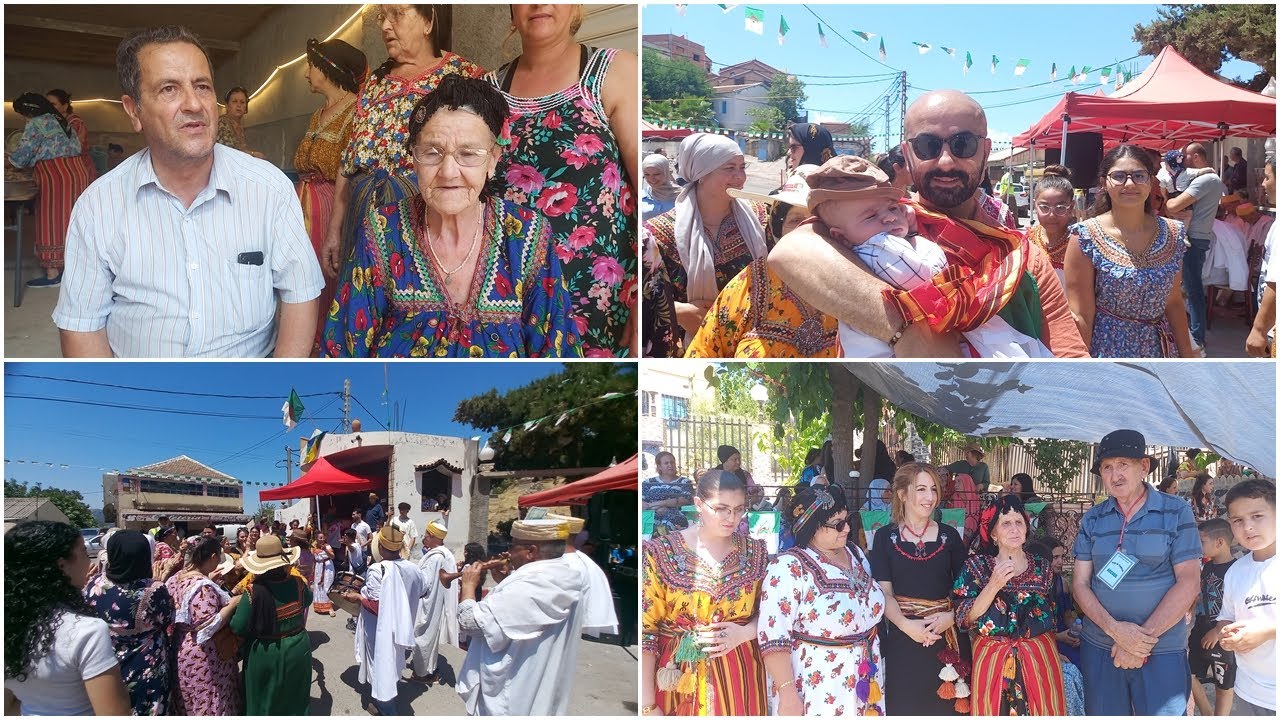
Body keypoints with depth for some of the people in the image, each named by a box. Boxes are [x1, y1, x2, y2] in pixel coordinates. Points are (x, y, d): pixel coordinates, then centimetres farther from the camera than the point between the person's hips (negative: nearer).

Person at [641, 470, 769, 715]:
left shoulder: (755, 551, 2)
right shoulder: (661, 553, -8)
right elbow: (645, 631, -9)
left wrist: (744, 633, -13)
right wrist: (647, 706, -12)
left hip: (739, 678, 2)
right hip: (679, 681, -2)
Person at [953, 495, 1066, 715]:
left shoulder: (1042, 567, 5)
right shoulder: (976, 566, -3)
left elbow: (1052, 616, 16)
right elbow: (965, 619, -11)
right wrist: (993, 585, -21)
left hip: (1039, 659, 2)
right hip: (993, 661, -2)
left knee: (1041, 710, 6)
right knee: (996, 711, 4)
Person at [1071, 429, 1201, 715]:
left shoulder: (1176, 512, -3)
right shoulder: (1092, 519, 6)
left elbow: (1188, 583, -8)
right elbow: (1080, 583, 3)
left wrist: (1145, 637, -13)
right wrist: (1114, 629, -14)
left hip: (1163, 652, -3)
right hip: (1099, 648, 3)